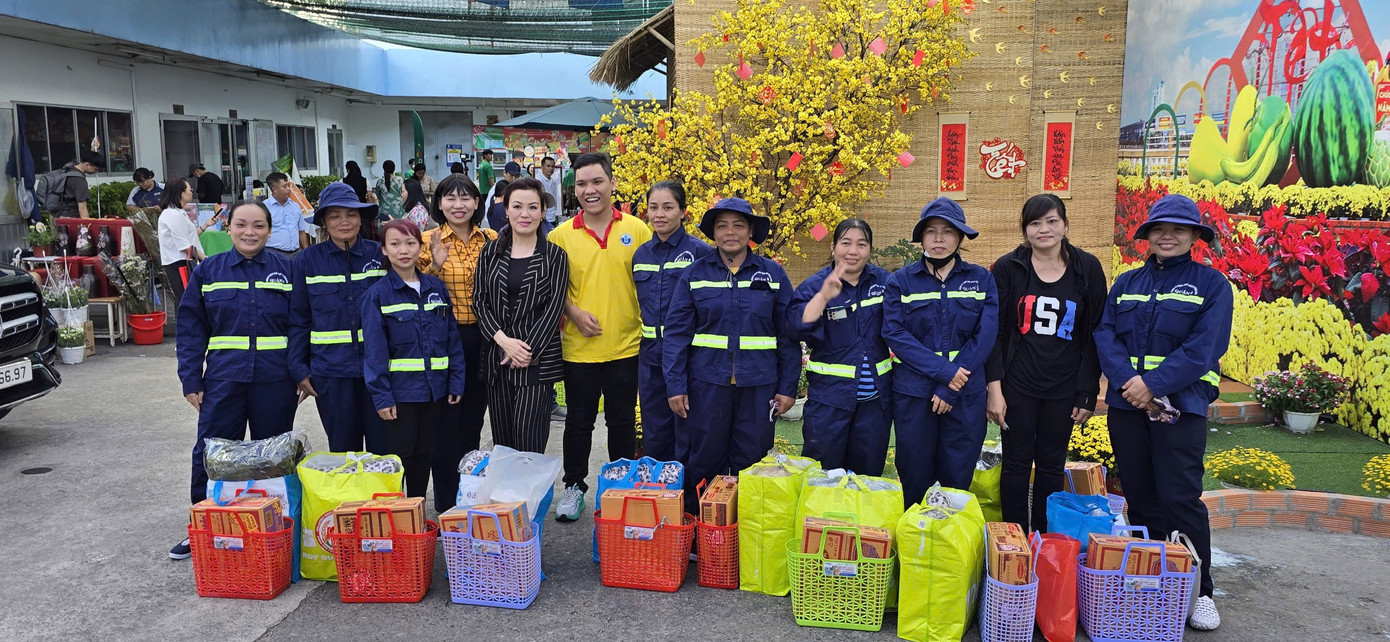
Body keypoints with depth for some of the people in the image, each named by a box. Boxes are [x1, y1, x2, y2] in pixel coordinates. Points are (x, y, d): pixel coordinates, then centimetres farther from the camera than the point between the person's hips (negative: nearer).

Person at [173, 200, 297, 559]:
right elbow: (191, 329, 4)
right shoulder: (207, 272, 4)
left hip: (275, 381, 0)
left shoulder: (286, 270, 2)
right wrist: (191, 380, -2)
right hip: (223, 379, 0)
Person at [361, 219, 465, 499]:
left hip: (434, 389, 4)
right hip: (400, 390, -4)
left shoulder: (436, 287, 6)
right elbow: (374, 349, -9)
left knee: (424, 455, 14)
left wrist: (456, 382, 1)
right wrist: (381, 396, -14)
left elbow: (452, 337, 7)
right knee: (399, 456, 4)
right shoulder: (377, 294, -5)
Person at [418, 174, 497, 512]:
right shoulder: (428, 241, -3)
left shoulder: (491, 240, 6)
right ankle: (446, 503, 14)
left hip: (482, 338, 3)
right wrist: (435, 265, -18)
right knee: (446, 420, 2)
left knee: (473, 419, 13)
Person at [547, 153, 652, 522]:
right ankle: (574, 487, 28)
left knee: (622, 421, 13)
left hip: (626, 345, 0)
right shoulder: (561, 236, -1)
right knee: (579, 421, 12)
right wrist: (574, 312, -12)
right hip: (579, 348, 0)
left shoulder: (636, 230, -1)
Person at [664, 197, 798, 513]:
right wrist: (675, 386, -5)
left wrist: (788, 387, 1)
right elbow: (676, 332, 1)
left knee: (751, 463, 7)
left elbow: (789, 334, 5)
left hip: (759, 385, 0)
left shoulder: (773, 274, 4)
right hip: (707, 383, 0)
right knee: (705, 462, 7)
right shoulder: (695, 274, 3)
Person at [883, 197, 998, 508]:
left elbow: (985, 335, -4)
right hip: (914, 394, -1)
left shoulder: (981, 279, 3)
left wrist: (950, 389, -11)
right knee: (915, 479, 7)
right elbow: (895, 335, -8)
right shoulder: (901, 281, 1)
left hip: (965, 396, 1)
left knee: (958, 480, 8)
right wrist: (944, 370, -17)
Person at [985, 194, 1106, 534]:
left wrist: (1088, 393, -1)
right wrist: (994, 387, -10)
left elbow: (1095, 335, 2)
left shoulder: (1087, 269, 0)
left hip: (1063, 388, 1)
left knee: (1052, 466, 10)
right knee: (1016, 464, 5)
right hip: (1017, 385, -1)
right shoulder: (1008, 268, -3)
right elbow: (993, 331, -3)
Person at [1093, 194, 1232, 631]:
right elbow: (1104, 335, 1)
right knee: (1140, 496, 9)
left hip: (1180, 404, -4)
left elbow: (1203, 348, -11)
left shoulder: (1211, 284, 0)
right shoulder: (1126, 284, 12)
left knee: (1180, 497, -7)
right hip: (1126, 403, 4)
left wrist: (1154, 384, -19)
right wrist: (1128, 381, -15)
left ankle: (1198, 591, 6)